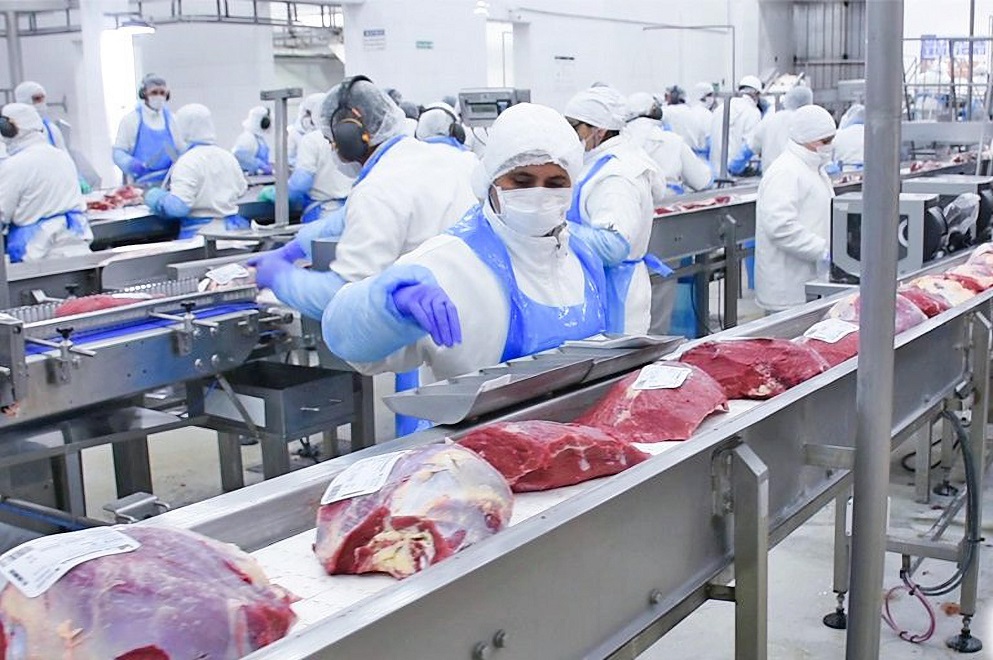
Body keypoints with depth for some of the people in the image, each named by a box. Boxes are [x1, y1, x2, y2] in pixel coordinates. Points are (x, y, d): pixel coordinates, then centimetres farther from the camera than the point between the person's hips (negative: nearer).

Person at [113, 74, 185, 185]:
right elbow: (118, 152, 1)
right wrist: (133, 164, -19)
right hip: (140, 183, -3)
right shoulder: (130, 119, 2)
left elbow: (181, 150, 18)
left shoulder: (170, 119, 12)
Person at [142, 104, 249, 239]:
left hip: (200, 233, -6)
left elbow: (177, 206, -21)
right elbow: (241, 189, 21)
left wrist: (153, 195, -3)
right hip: (232, 228, 7)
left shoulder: (187, 162, -14)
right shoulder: (228, 157, 7)